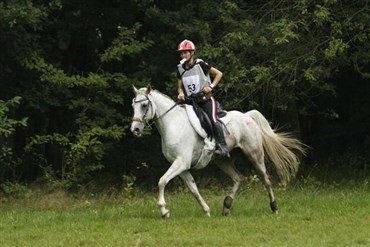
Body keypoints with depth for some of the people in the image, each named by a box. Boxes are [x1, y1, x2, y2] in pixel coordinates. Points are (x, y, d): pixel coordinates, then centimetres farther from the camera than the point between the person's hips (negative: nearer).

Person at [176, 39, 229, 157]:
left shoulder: (200, 64, -6)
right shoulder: (181, 69, 8)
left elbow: (219, 74, 0)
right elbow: (180, 87, 19)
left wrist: (211, 86, -11)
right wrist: (181, 93, -4)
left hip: (206, 100, -6)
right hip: (192, 102, 6)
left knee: (212, 120, -26)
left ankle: (223, 146, -27)